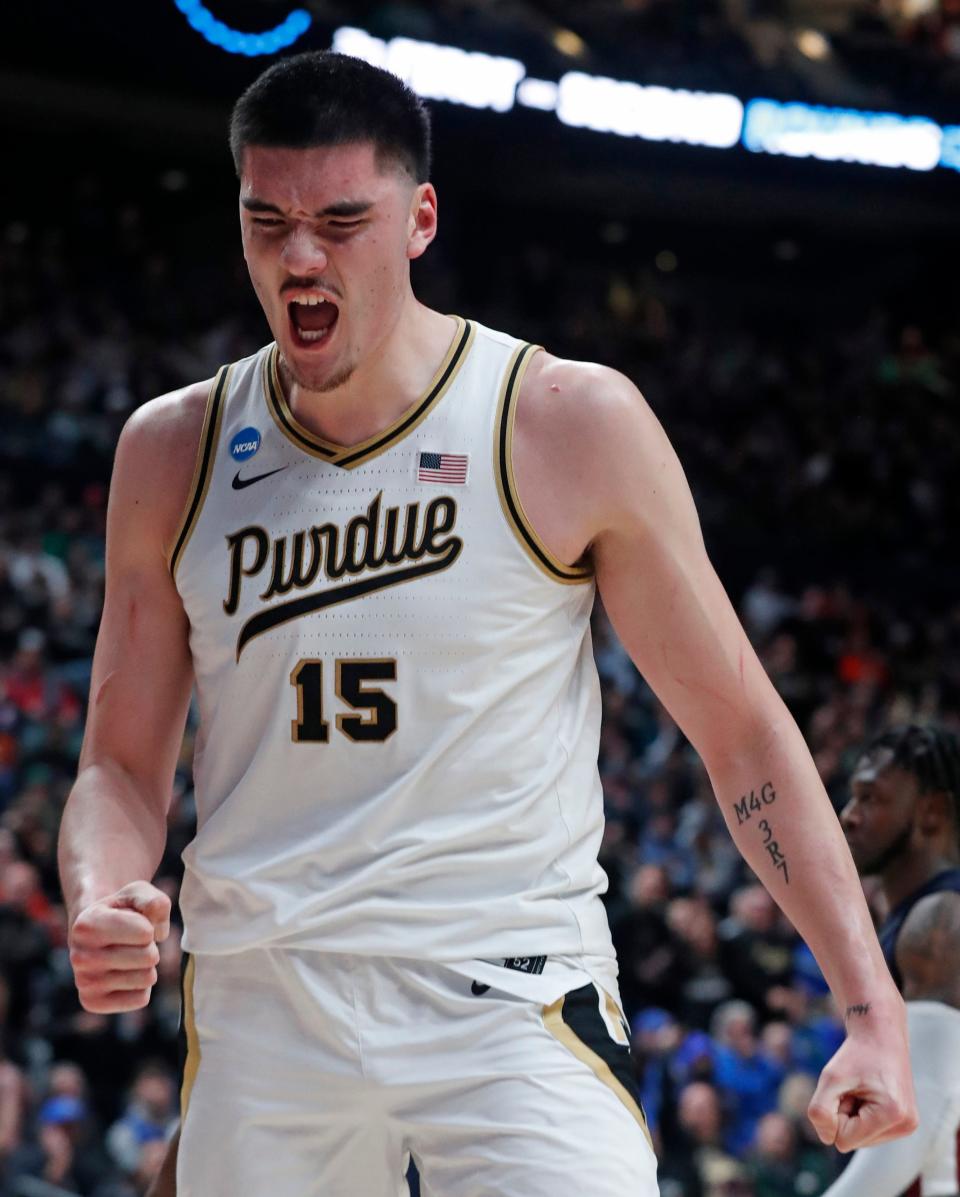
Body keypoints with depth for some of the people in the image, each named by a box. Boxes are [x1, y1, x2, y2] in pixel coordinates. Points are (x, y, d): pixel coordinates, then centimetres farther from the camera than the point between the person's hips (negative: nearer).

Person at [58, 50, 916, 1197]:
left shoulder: (575, 424, -4)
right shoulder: (172, 452, 5)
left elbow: (740, 729, 1)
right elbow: (123, 765, 11)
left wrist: (871, 1005, -6)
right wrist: (101, 901, -12)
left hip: (512, 1003, -3)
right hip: (257, 1006, 3)